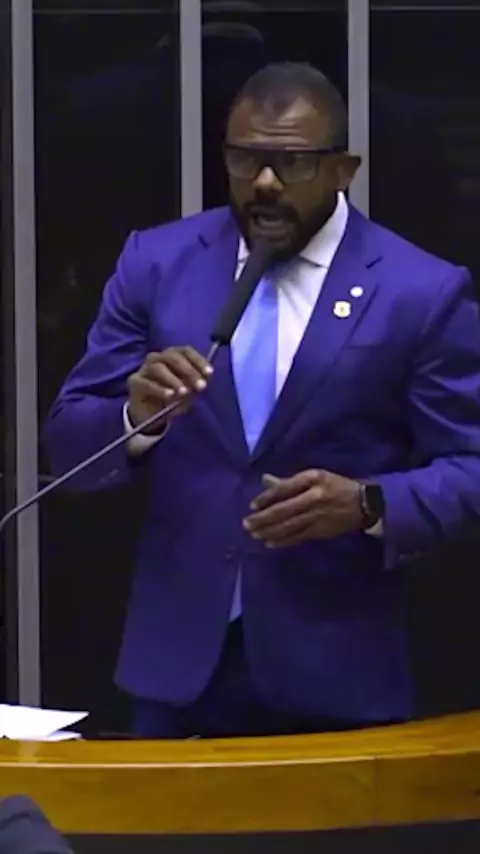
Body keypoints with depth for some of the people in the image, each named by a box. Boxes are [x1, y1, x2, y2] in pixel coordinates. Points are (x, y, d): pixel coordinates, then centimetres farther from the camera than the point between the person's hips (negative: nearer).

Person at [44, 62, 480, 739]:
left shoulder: (423, 293, -5)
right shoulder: (157, 262, 3)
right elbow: (69, 446, 3)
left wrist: (369, 505, -21)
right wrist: (137, 414, -19)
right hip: (178, 660, 2)